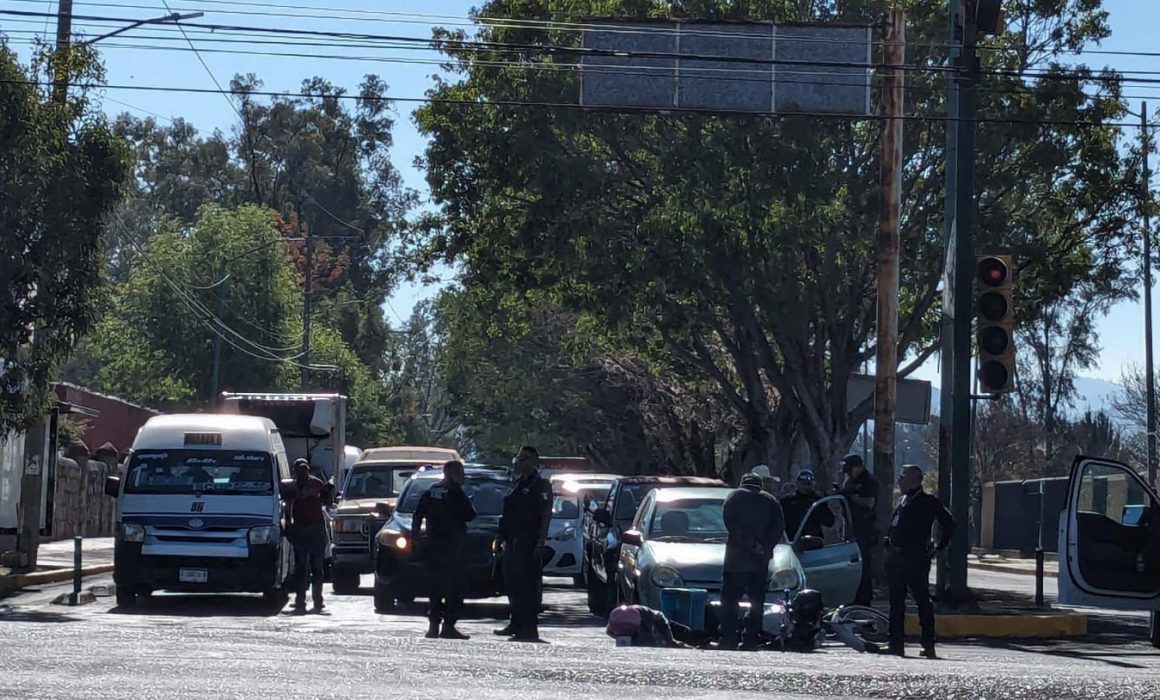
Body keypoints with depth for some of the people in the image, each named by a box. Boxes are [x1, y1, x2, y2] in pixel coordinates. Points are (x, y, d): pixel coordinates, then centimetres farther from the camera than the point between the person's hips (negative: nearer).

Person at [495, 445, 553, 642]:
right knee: (512, 583, 12)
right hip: (513, 541, 9)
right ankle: (516, 624, 21)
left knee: (528, 585, -9)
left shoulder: (541, 485, -6)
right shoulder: (518, 484, 19)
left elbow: (546, 515, -12)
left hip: (528, 543, -9)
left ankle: (530, 628, -8)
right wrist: (505, 539, 19)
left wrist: (540, 542, -20)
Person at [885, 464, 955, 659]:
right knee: (896, 602, 7)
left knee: (923, 601, -4)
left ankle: (929, 646, -3)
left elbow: (948, 524, -5)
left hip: (916, 560, -8)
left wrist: (938, 549, -5)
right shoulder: (903, 500, 16)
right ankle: (896, 644, 11)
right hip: (896, 558, 8)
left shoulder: (928, 502, -7)